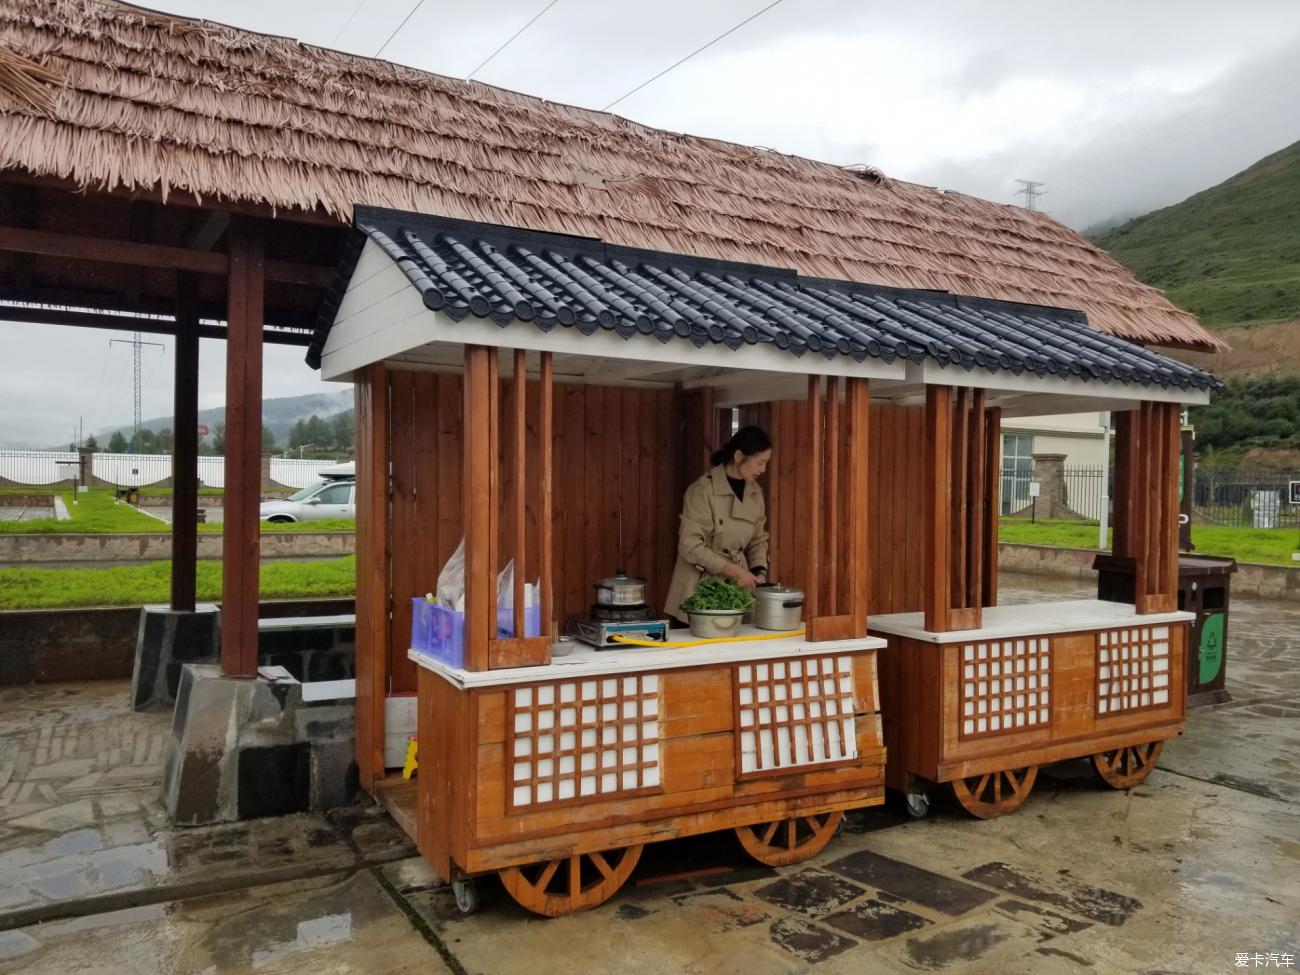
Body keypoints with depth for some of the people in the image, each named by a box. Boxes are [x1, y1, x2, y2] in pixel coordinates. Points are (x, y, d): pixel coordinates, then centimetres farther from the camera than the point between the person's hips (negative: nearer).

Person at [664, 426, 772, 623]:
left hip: (737, 587, 6)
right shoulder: (703, 490, -15)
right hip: (700, 589, -6)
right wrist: (734, 570, -19)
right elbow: (690, 546, -19)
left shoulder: (755, 492, 6)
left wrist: (759, 572, -2)